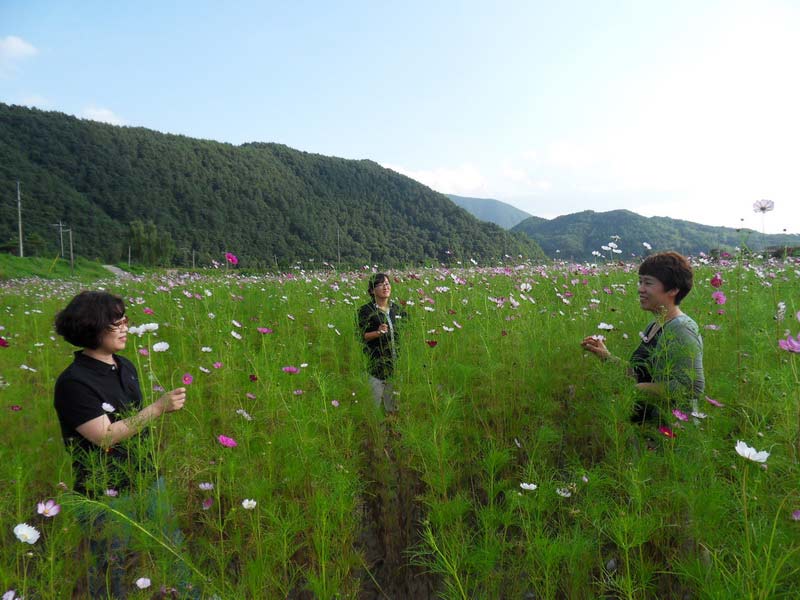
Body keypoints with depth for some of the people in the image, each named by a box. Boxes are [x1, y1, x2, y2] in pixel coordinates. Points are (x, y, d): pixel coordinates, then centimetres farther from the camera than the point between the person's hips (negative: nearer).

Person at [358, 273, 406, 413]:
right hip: (376, 363, -5)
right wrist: (378, 332, -23)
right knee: (375, 401, -2)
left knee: (393, 403, 14)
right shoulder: (366, 310, -6)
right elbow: (362, 336, -10)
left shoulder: (396, 308, 9)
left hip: (395, 361, 5)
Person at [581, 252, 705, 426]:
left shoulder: (681, 330, -16)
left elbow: (693, 387, -22)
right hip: (646, 422, 8)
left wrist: (634, 389, -22)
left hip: (672, 428, -7)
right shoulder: (653, 326, 11)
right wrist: (607, 356, 6)